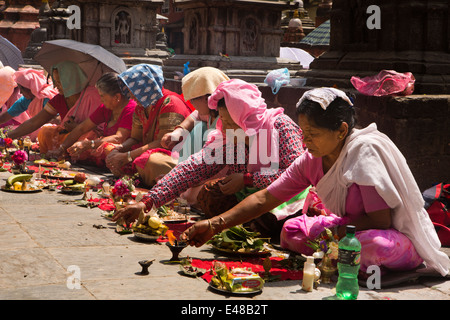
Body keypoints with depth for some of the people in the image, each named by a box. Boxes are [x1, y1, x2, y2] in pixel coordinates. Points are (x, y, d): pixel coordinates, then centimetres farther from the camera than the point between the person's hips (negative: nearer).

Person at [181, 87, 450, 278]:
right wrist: (214, 225, -10)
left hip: (402, 242, -7)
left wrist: (335, 228, -19)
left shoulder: (364, 150, -26)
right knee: (292, 231, -2)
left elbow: (380, 219, -26)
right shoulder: (312, 161, -5)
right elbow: (264, 199, -3)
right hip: (355, 231, 7)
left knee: (375, 244, -39)